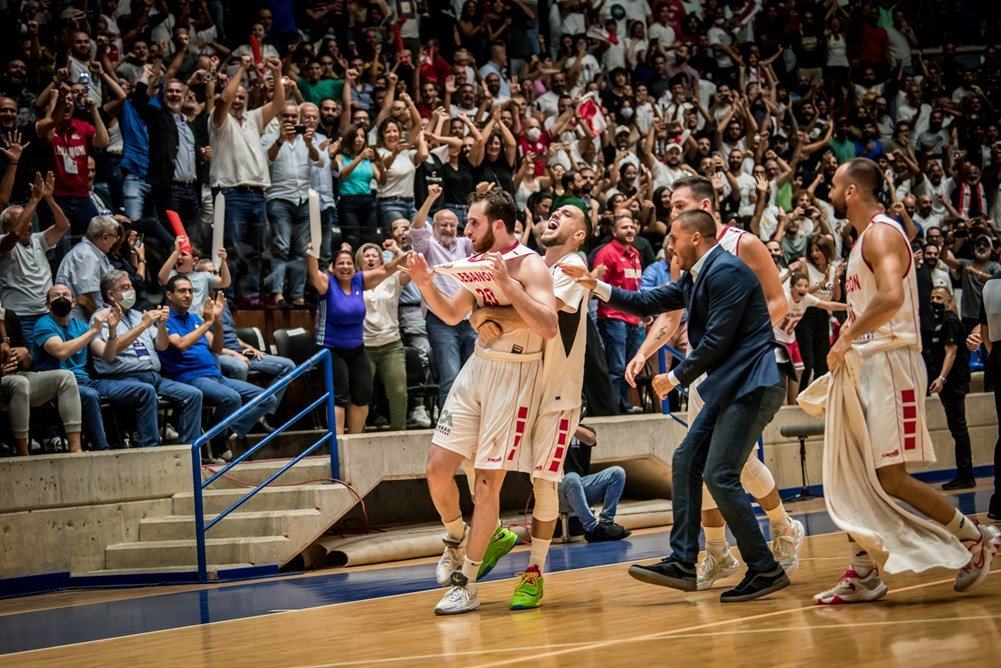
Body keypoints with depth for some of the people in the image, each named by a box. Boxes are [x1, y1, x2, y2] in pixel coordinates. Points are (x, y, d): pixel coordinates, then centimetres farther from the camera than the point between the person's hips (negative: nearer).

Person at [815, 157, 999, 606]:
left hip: (891, 363, -10)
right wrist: (849, 340, 16)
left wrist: (846, 340, -22)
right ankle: (863, 576, 10)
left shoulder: (881, 233, -13)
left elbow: (891, 297, -29)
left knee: (890, 477, -9)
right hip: (865, 366, 10)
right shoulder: (865, 238, 19)